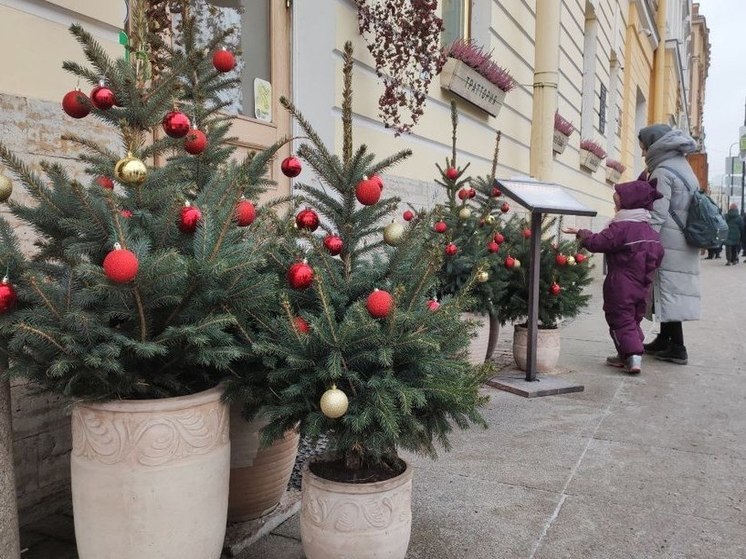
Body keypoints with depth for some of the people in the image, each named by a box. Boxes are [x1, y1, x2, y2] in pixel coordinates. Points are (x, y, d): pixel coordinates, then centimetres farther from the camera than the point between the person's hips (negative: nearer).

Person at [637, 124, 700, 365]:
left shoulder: (662, 172, -10)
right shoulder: (683, 167, 18)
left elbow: (657, 215, -18)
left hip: (668, 244, -9)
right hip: (685, 243, 9)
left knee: (668, 291, -5)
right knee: (672, 291, 13)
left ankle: (677, 348, -2)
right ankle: (664, 340, 20)